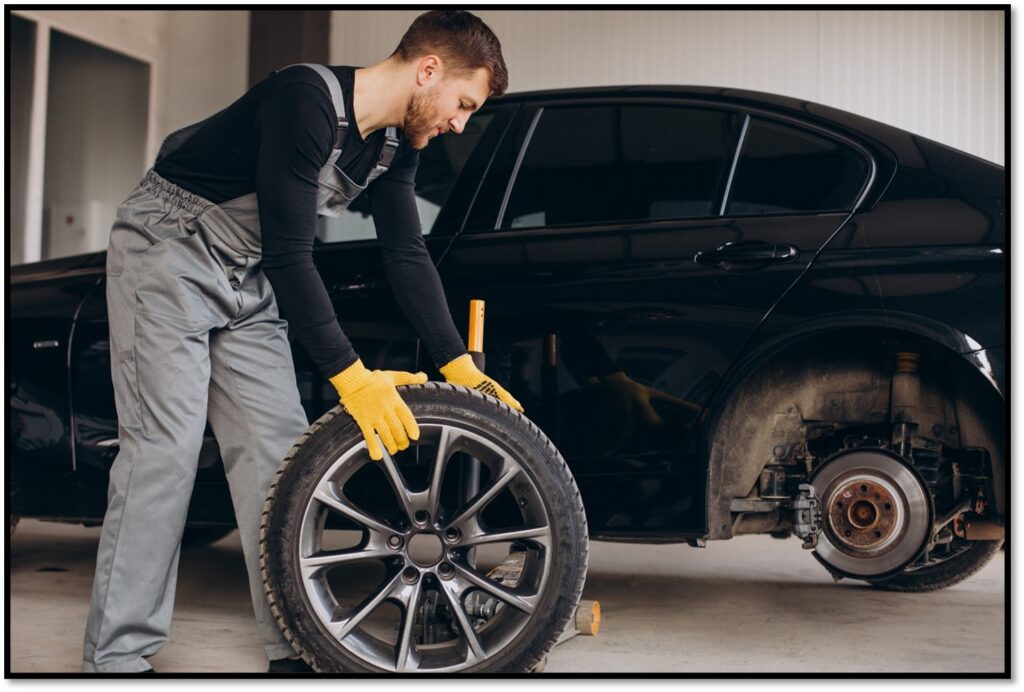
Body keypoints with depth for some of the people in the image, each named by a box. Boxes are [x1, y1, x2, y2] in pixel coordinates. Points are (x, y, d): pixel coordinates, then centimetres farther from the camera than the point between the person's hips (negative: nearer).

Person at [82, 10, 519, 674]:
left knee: (280, 453, 0)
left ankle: (293, 650, 3)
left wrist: (459, 365, -2)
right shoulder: (308, 100, -28)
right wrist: (351, 376, -31)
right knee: (164, 446, -15)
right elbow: (289, 252, -31)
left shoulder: (395, 142, -1)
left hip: (250, 279, 8)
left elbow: (408, 254, 4)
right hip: (169, 250, -8)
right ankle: (117, 658, -9)